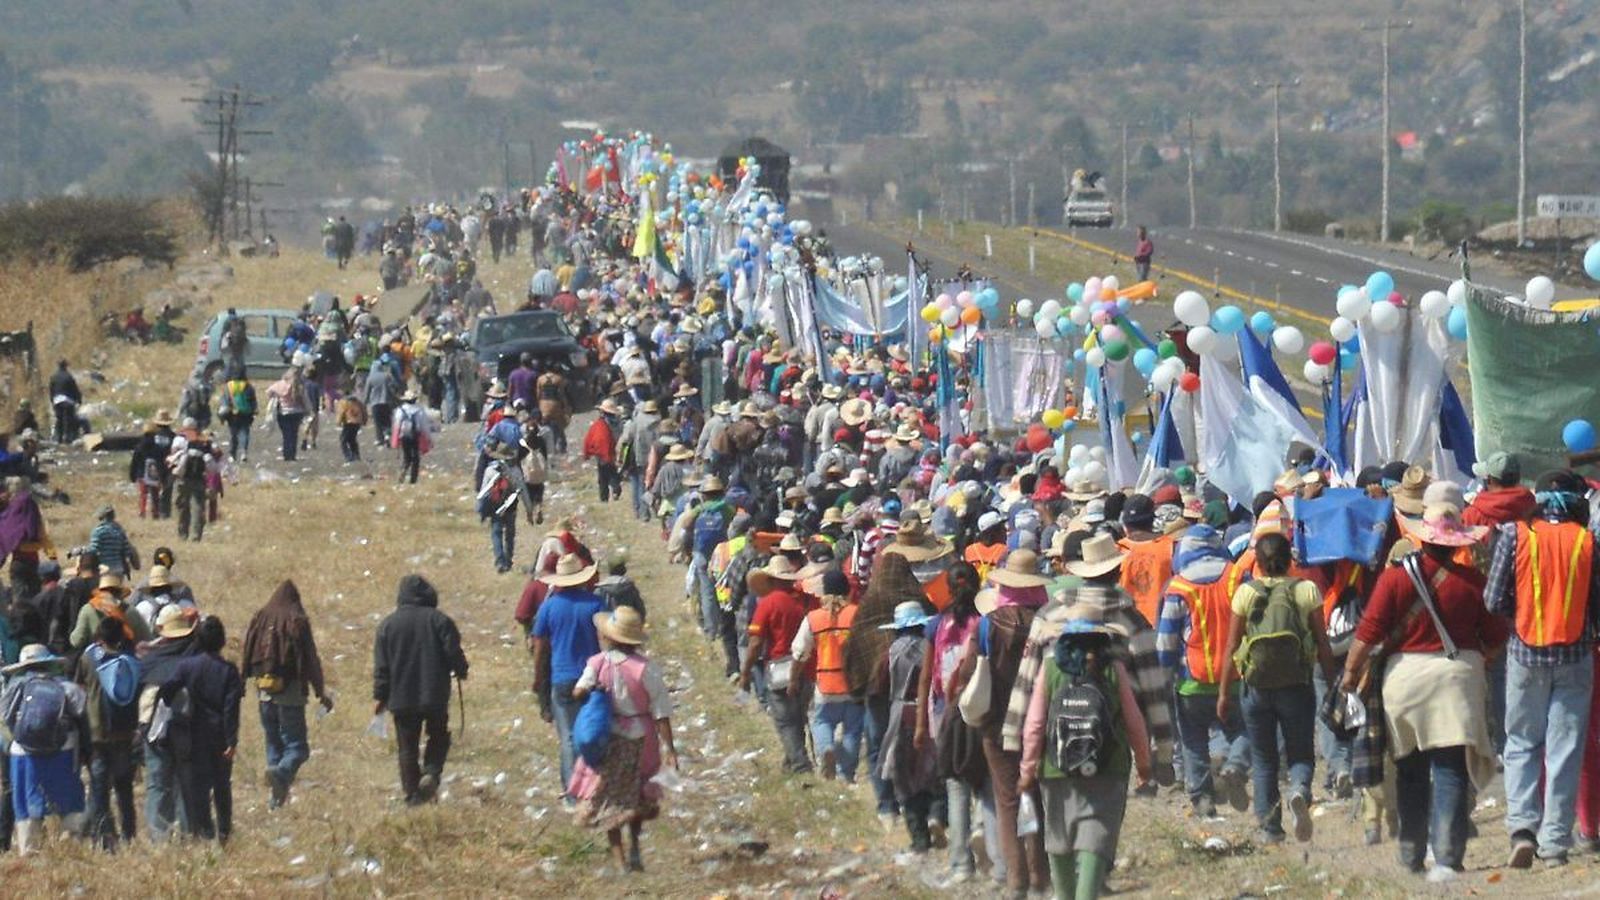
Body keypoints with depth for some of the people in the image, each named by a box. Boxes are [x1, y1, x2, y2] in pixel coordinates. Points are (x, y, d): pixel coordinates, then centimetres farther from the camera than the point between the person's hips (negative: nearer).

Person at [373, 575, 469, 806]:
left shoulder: (388, 624, 1)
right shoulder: (439, 620, -5)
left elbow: (381, 666, 1)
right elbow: (454, 653, -5)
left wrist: (379, 696, 8)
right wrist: (461, 671, 16)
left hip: (401, 699, 1)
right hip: (435, 697, -1)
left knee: (407, 746, 7)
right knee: (438, 737, 15)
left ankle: (411, 792, 5)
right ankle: (431, 772, -10)